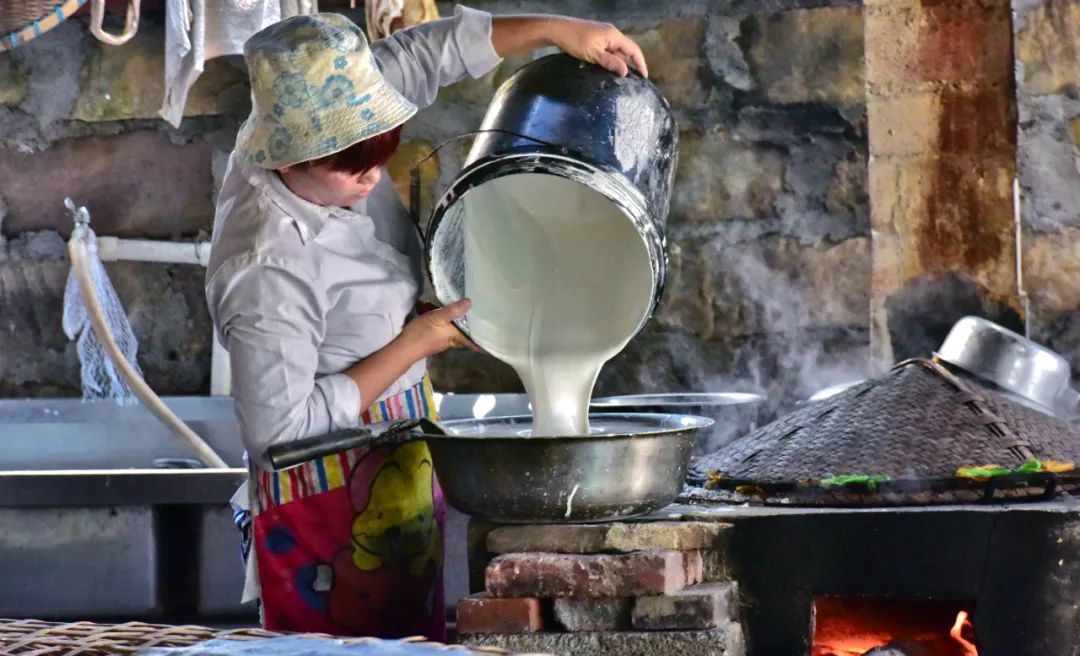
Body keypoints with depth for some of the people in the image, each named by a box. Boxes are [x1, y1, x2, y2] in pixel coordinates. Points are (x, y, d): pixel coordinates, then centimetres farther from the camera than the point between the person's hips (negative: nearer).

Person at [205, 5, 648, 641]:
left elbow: (419, 54, 6)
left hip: (400, 467, 9)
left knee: (416, 638, 16)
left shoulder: (335, 140, -9)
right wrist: (415, 344, -19)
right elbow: (279, 427, -26)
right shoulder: (268, 271, -31)